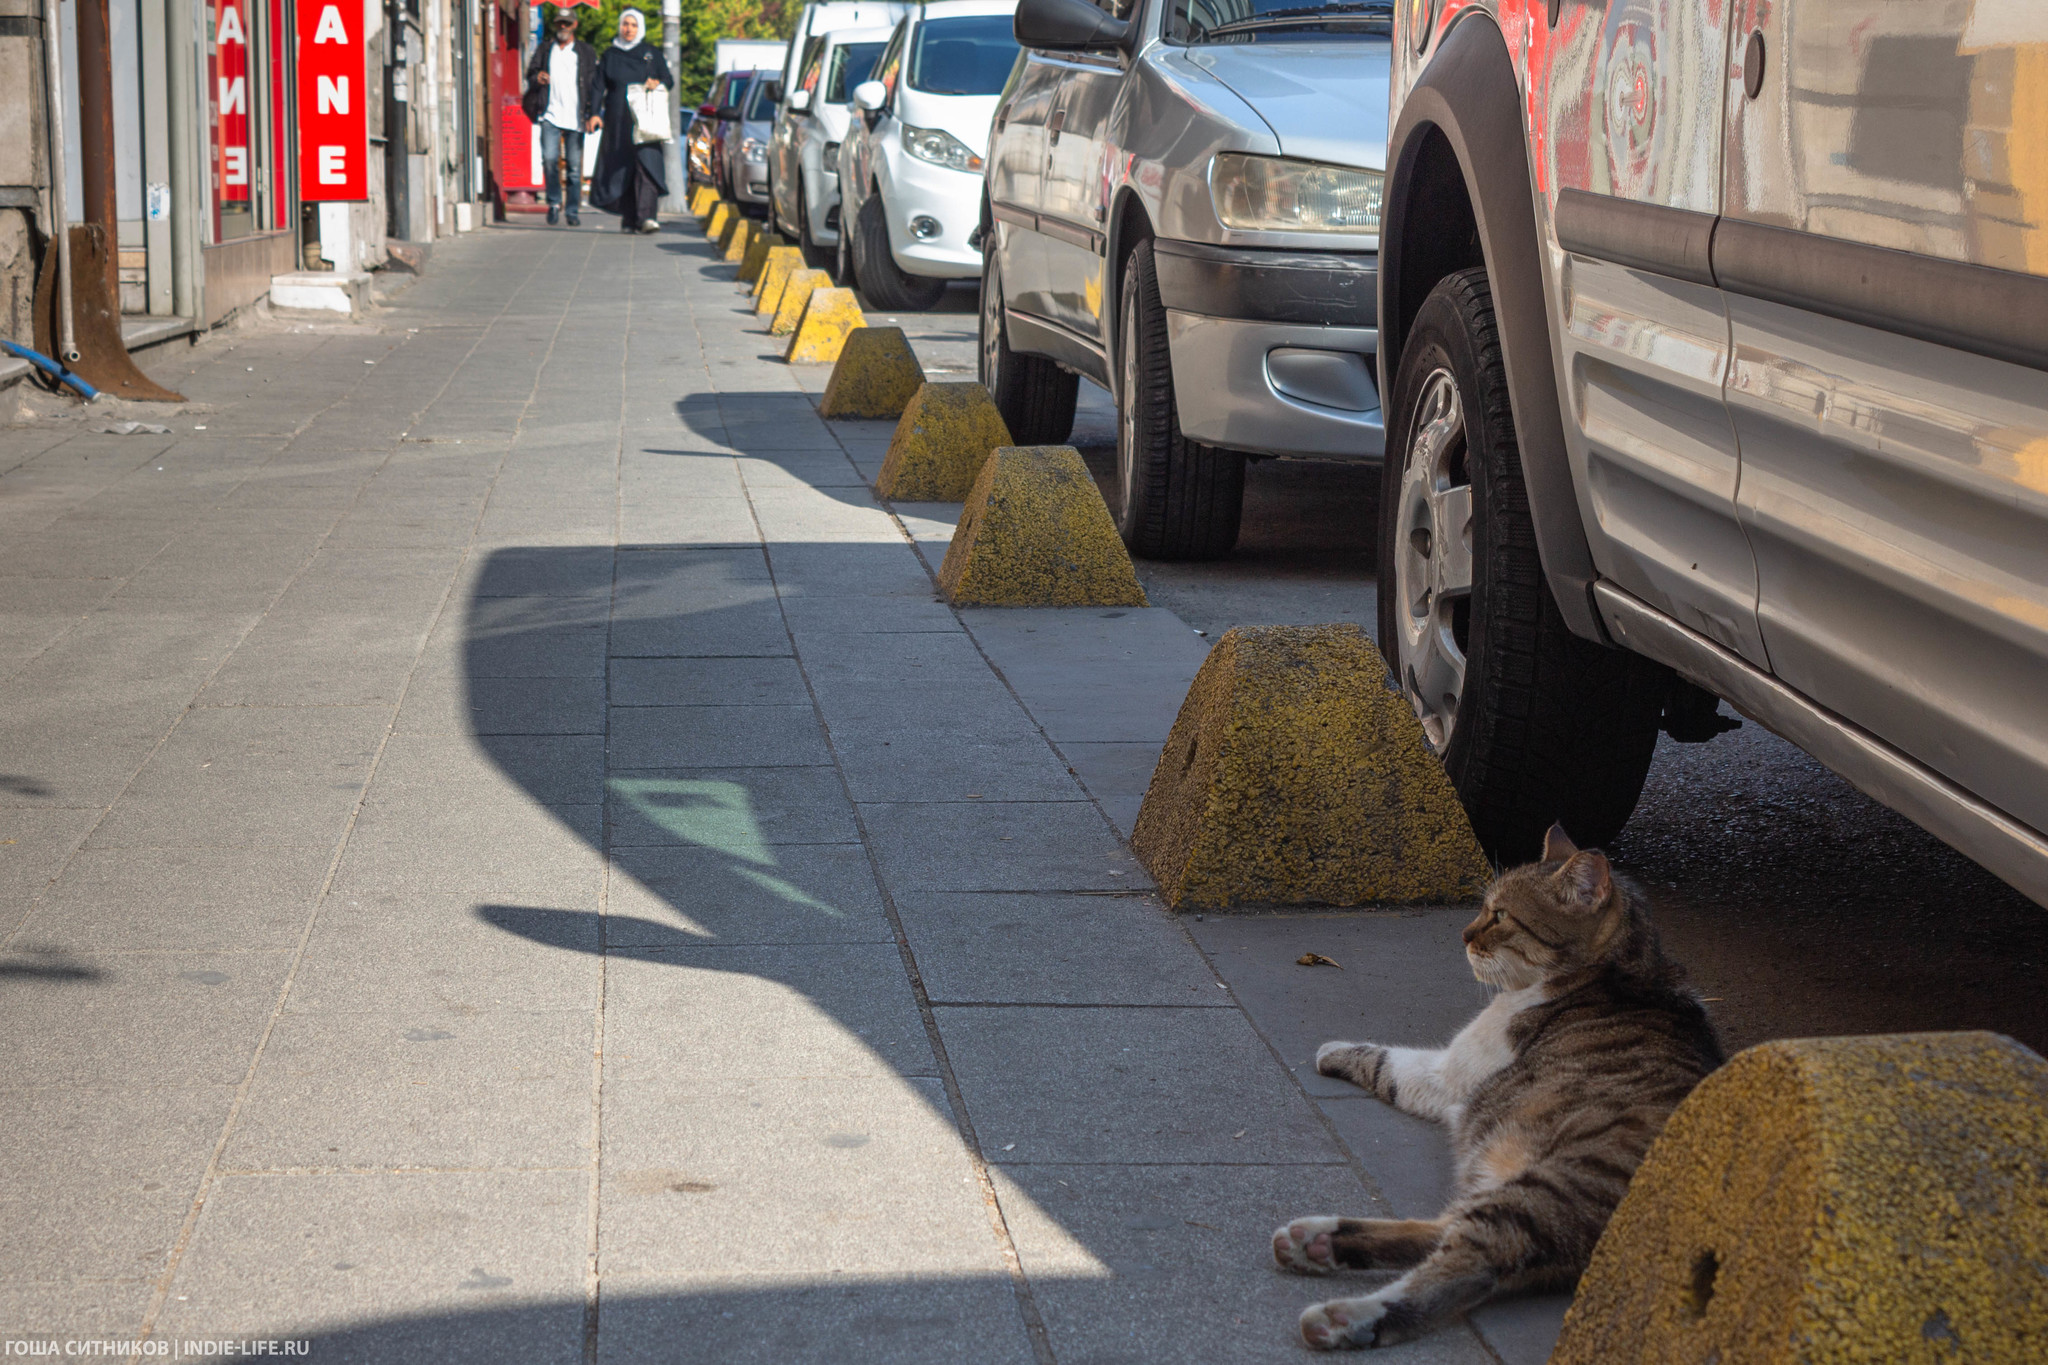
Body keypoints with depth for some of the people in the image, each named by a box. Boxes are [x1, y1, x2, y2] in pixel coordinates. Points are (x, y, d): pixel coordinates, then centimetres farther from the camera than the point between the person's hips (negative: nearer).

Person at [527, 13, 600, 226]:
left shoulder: (586, 52, 11)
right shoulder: (544, 51, 17)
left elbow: (594, 86, 6)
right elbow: (531, 72, 18)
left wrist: (592, 115, -4)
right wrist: (537, 77, -8)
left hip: (575, 118, -1)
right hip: (551, 116, 1)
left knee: (575, 166, -2)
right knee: (549, 159, -13)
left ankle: (573, 211, 6)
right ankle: (554, 203, 3)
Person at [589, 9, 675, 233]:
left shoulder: (652, 53, 10)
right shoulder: (610, 55, 12)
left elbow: (669, 80, 10)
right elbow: (599, 86, 8)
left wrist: (657, 83, -14)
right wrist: (595, 113, -5)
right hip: (617, 120, 2)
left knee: (646, 163, -16)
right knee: (621, 167, -1)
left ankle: (645, 216, -26)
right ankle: (628, 219, 4)